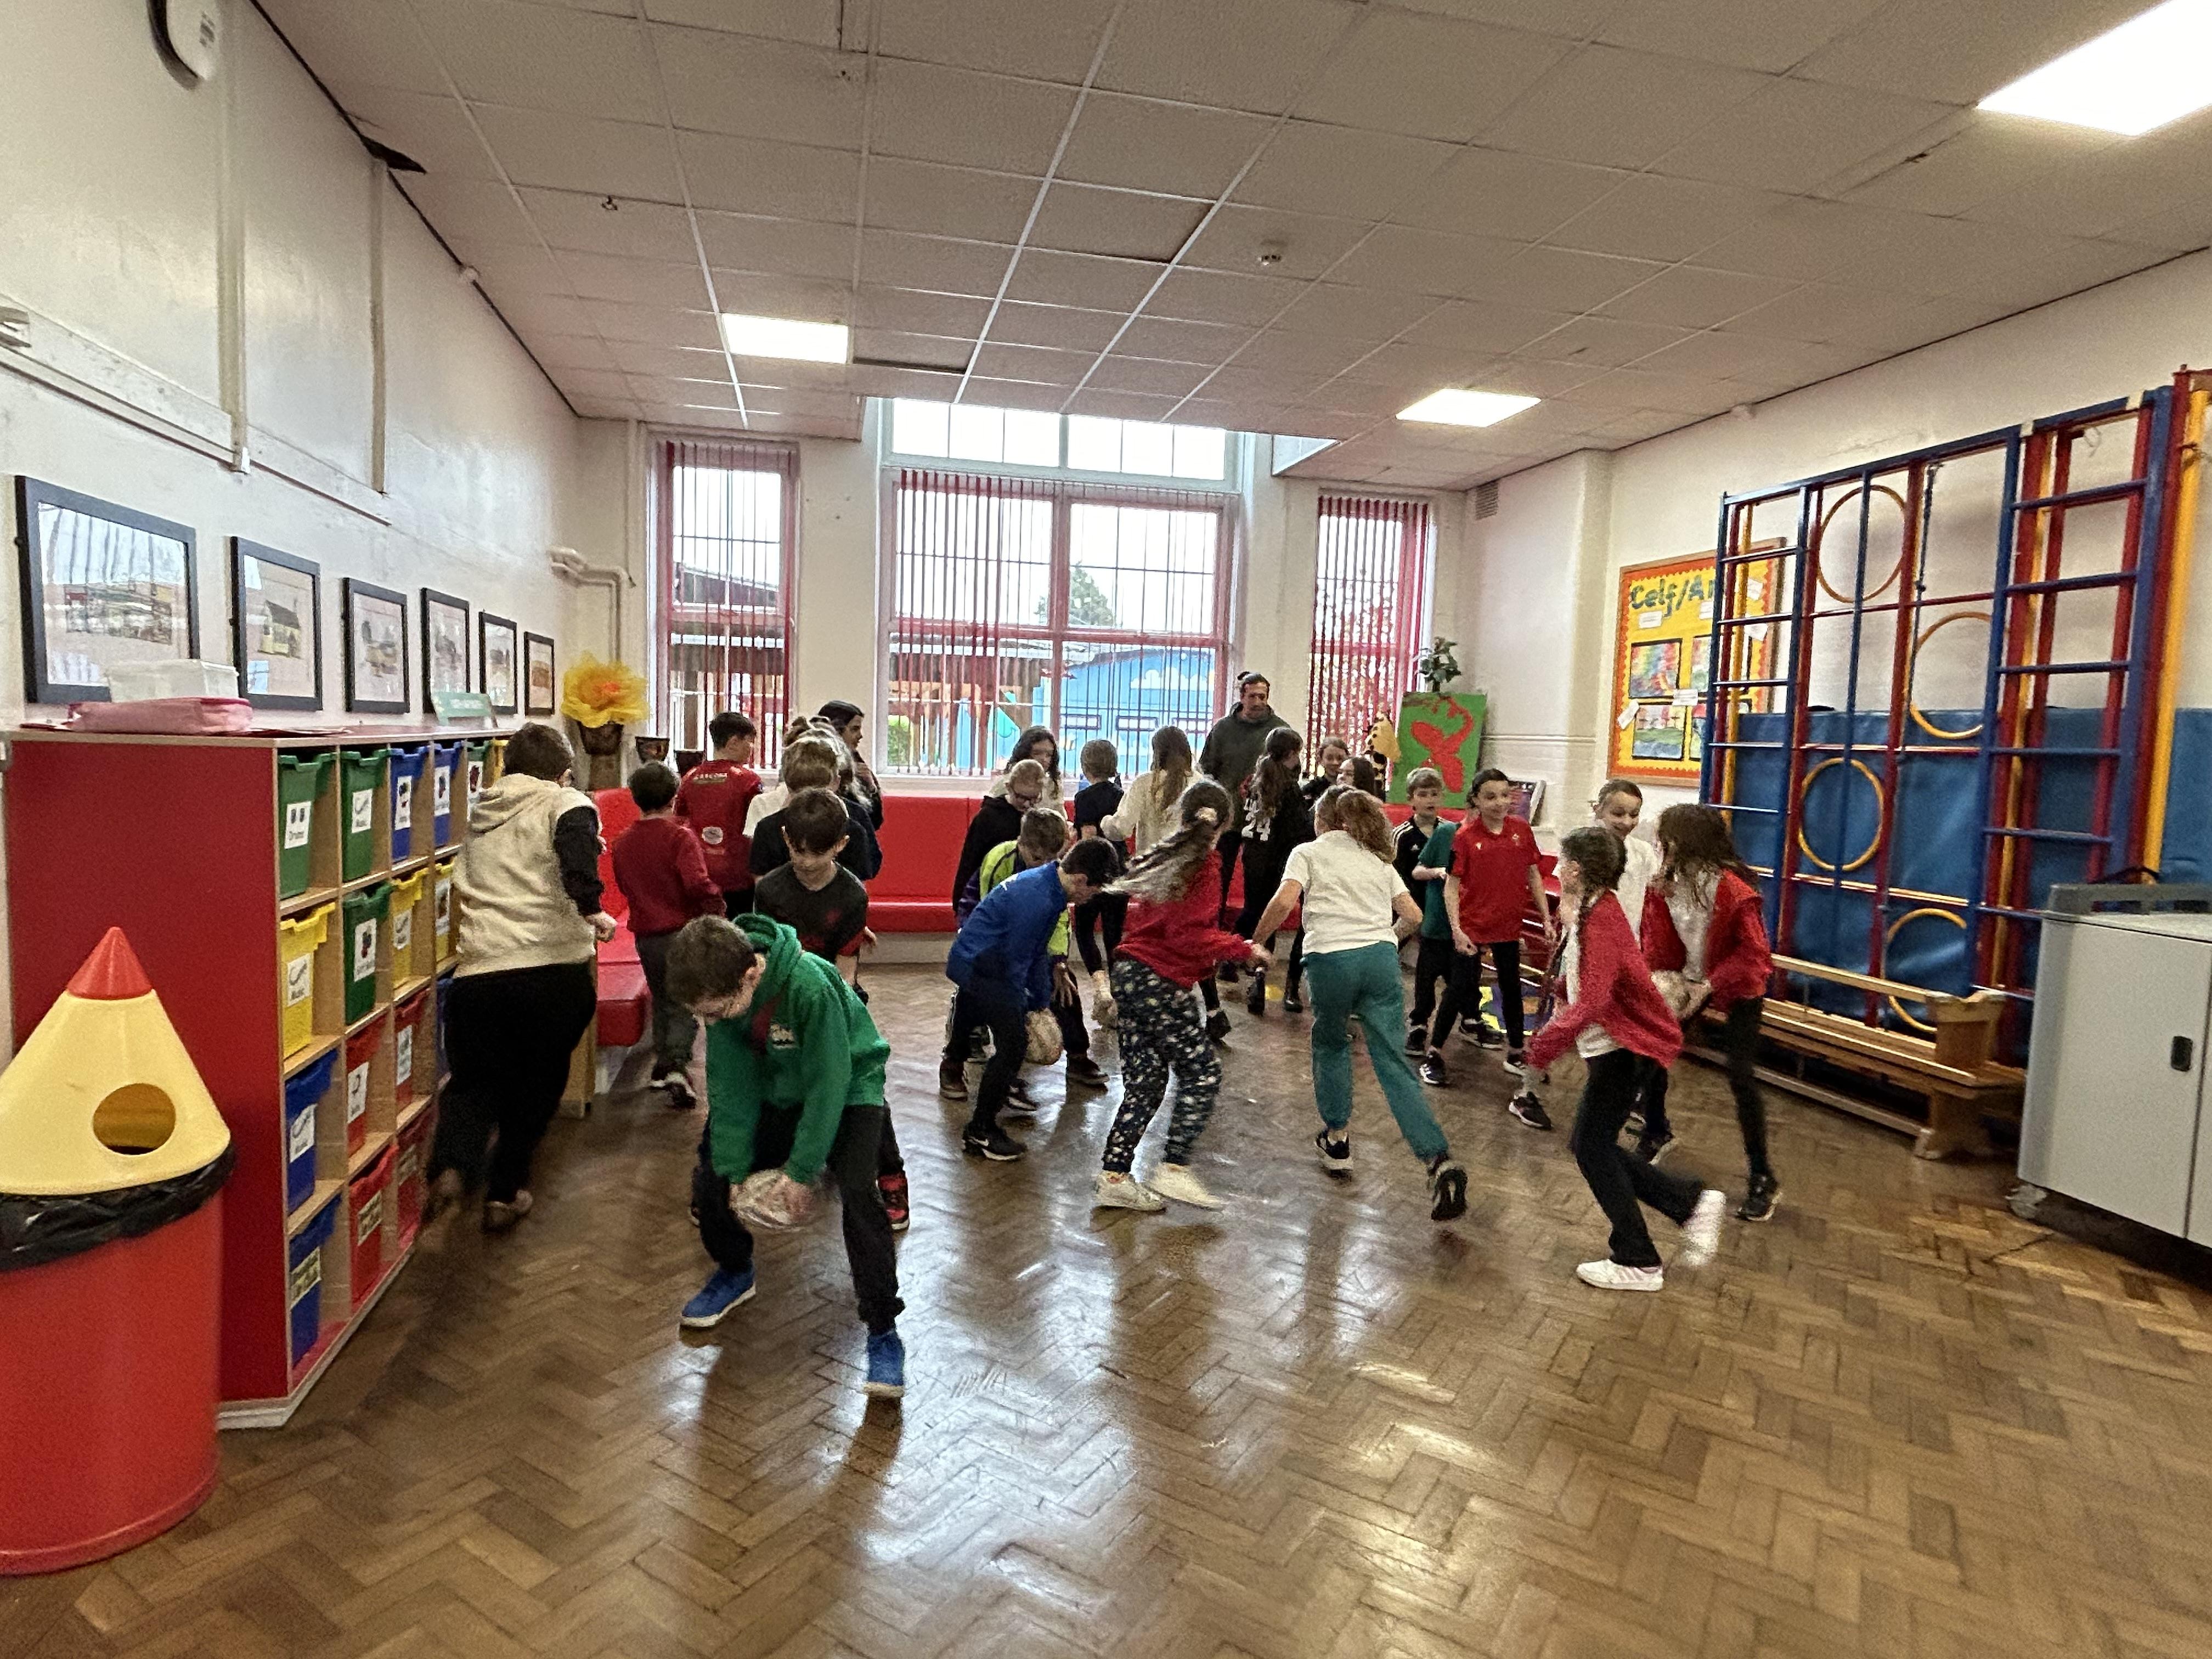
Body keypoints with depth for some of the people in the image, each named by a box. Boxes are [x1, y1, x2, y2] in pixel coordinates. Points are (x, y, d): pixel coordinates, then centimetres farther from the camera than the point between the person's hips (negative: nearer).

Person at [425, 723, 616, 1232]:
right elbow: (577, 868, -19)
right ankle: (504, 1194, 26)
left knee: (475, 1080, 20)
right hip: (554, 970, -3)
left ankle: (451, 1167, -5)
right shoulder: (567, 805, 4)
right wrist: (595, 914, -12)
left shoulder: (481, 813, 20)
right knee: (537, 1085, 18)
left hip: (477, 973, 3)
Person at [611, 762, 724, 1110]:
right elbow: (698, 883, -26)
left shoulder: (622, 842, 5)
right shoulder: (680, 837, -15)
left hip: (645, 935, 5)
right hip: (682, 932, -5)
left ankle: (663, 1064, 29)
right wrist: (717, 902, -11)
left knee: (662, 1001, 21)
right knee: (686, 1005, 2)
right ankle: (676, 1065, -14)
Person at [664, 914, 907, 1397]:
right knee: (710, 1174, -1)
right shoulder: (722, 993, -20)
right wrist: (734, 1172, -14)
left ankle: (884, 1333, -8)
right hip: (777, 1091, 6)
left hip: (847, 1090, -5)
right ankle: (735, 1271, 30)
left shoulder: (810, 986, -39)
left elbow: (829, 1085, -29)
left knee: (858, 1195, -23)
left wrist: (802, 1172, -22)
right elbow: (730, 1087, -12)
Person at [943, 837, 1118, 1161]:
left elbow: (1038, 952, 11)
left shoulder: (1047, 883, 3)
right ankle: (980, 1133, -3)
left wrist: (1041, 1004, 12)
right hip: (977, 967, -10)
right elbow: (1016, 963, -21)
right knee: (1013, 1044, -13)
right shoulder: (1037, 901, -28)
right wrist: (1025, 1010, -8)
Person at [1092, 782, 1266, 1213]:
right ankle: (1174, 1168, 0)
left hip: (1131, 974, 8)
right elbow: (1189, 935, -17)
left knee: (1144, 1083, 11)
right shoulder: (1204, 865, -10)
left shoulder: (1161, 856, 14)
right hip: (1161, 982, -8)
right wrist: (1242, 948, -10)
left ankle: (1114, 1177, 13)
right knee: (1202, 1072, 2)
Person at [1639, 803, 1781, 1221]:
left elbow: (1755, 956, -23)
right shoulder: (1664, 885, -10)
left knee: (1740, 1077, -11)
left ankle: (1763, 1178, 4)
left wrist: (1710, 987, -27)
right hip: (1687, 983, 6)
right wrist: (1661, 978, -16)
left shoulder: (1733, 889, -28)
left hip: (1737, 990, -6)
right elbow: (1657, 940, -1)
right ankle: (1656, 1132, 31)